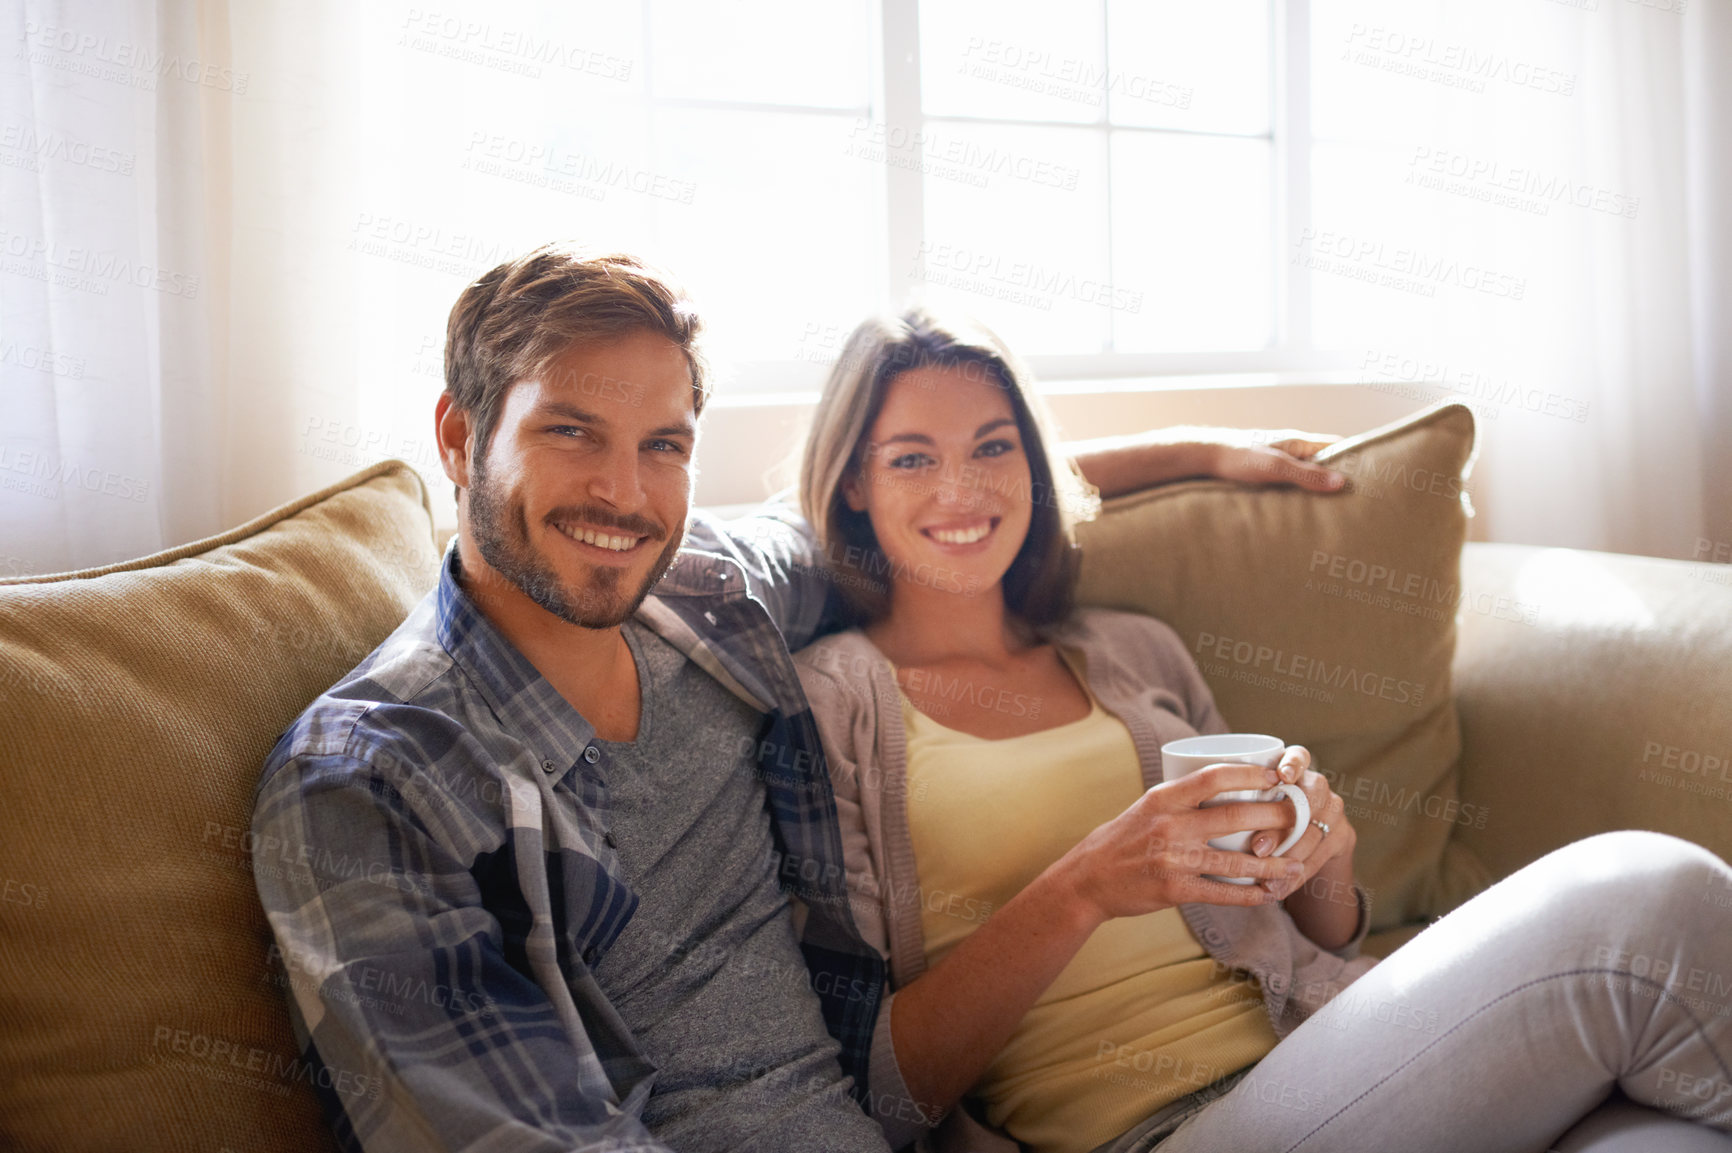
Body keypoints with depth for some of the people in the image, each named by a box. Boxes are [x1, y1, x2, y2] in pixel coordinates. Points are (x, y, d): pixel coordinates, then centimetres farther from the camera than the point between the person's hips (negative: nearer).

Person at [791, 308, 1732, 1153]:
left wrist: (1322, 858, -3)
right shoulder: (824, 697, 3)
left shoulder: (1137, 653, 17)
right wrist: (1079, 893, -19)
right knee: (1646, 898, -21)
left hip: (1326, 1073, 5)